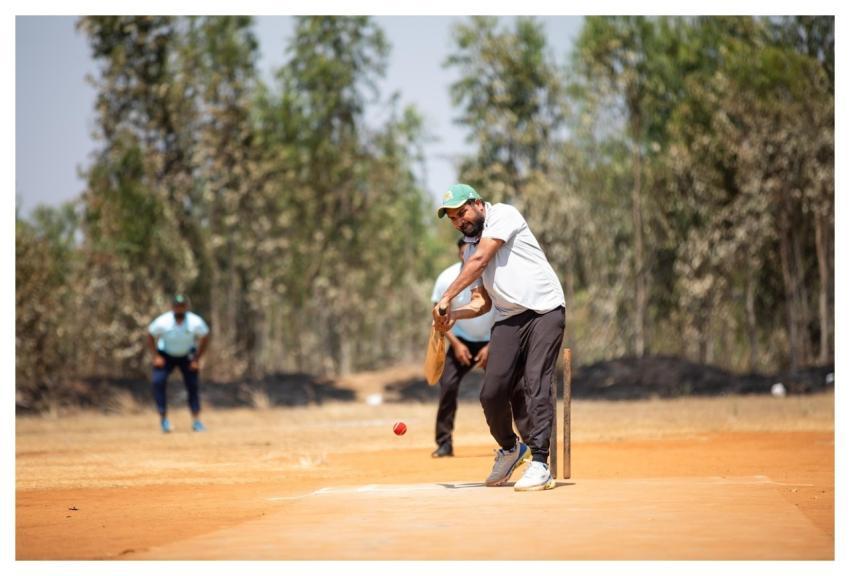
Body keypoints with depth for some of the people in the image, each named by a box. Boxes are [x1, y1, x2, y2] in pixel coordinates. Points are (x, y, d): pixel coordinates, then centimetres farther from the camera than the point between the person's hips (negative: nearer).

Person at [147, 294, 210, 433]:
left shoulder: (196, 322, -24)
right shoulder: (162, 322, -26)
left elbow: (205, 338, -6)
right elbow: (150, 336, -8)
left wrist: (197, 359, -10)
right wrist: (156, 356, -13)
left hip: (187, 356, 1)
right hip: (165, 355, -1)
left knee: (193, 385, -6)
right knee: (158, 381, -20)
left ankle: (196, 420, 5)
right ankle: (163, 418, -10)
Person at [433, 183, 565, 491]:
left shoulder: (503, 215, -1)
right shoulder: (471, 248, 21)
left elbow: (480, 261, -12)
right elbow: (482, 301, 18)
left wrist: (446, 298, -15)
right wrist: (453, 315, -3)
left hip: (544, 312, -7)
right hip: (508, 320, 7)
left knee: (535, 385, -17)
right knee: (492, 393, -4)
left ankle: (539, 463, -17)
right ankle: (509, 449, 21)